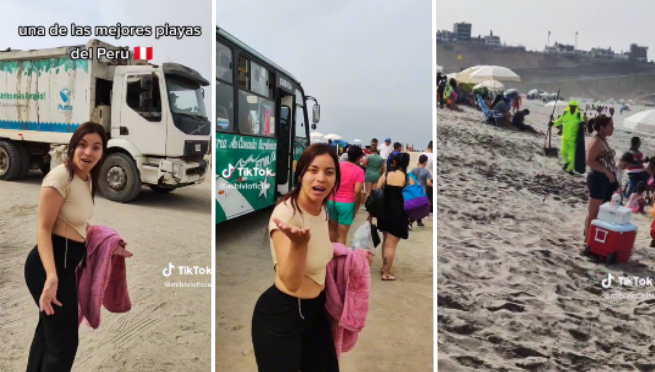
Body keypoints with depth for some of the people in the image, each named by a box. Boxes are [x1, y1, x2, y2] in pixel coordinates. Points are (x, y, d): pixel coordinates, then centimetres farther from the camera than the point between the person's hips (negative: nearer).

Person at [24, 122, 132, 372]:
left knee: (49, 330, 25)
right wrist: (52, 276, -34)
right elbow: (43, 229, -23)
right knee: (64, 340, -2)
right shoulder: (60, 177, -18)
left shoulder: (87, 178, 9)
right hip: (52, 262, -10)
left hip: (68, 261, 10)